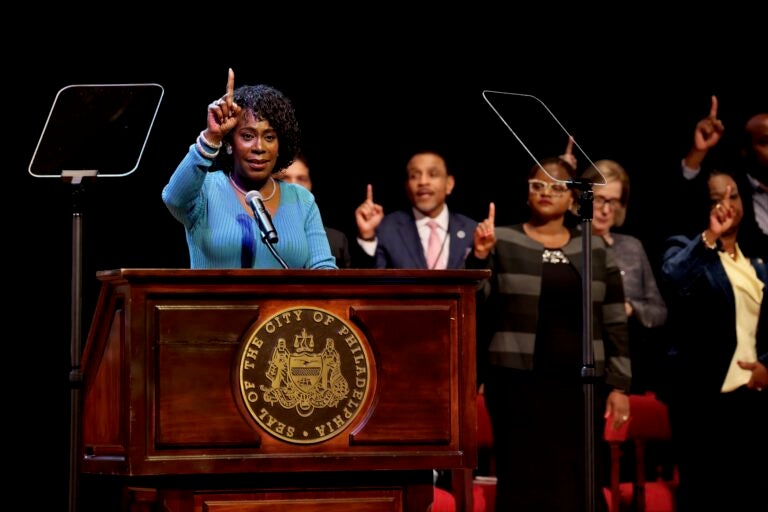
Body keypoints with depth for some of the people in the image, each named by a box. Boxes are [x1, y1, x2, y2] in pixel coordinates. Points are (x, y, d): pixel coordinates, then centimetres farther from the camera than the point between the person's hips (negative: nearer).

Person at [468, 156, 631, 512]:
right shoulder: (501, 242, 4)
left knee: (577, 483, 1)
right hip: (518, 380, -2)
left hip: (580, 383, 2)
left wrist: (619, 385, 3)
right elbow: (471, 307, -3)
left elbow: (614, 323, 10)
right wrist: (478, 257, -18)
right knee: (524, 482, -3)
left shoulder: (595, 250, 11)